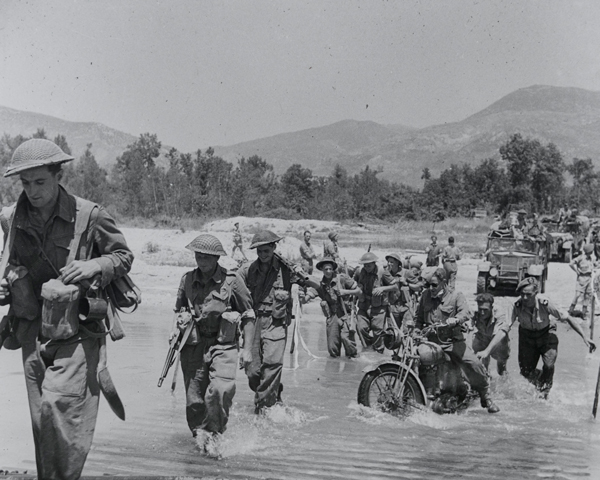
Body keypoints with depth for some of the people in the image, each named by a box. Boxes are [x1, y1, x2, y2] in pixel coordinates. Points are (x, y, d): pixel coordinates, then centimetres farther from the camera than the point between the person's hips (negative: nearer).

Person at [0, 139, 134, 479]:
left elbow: (124, 255, 4)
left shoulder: (89, 215, -8)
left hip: (77, 332, -4)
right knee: (43, 420, 9)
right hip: (32, 333, 4)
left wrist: (95, 266, -14)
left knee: (59, 405, -16)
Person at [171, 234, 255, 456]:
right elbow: (179, 310, 22)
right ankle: (200, 435, 27)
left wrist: (247, 349, 1)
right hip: (194, 345, 3)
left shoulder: (231, 281, -5)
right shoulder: (187, 279, 5)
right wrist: (176, 327, 3)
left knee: (221, 390, -24)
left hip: (223, 345, -3)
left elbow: (248, 316, 3)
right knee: (194, 399, 4)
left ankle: (214, 434, -5)